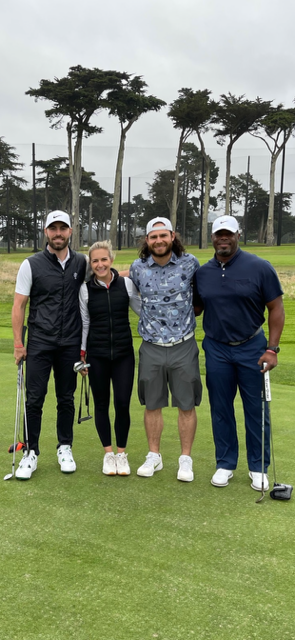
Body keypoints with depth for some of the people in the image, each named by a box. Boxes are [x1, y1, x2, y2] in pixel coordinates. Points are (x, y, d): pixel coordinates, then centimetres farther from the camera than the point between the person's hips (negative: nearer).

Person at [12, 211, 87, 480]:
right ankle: (31, 453, 12)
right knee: (34, 399, 0)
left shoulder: (82, 263, 4)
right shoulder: (31, 265, -2)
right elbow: (19, 305, -1)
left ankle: (65, 448, 24)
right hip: (40, 343, -2)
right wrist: (18, 343, -5)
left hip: (70, 343, 2)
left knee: (66, 398, 10)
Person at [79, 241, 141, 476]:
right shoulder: (86, 289, -1)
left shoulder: (126, 284, -2)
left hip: (124, 353, 0)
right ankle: (108, 453, 21)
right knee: (102, 404, 7)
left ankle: (122, 453, 17)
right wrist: (81, 355, 6)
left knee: (122, 404, -1)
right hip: (97, 355, 0)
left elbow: (142, 310, 9)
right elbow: (84, 323, 6)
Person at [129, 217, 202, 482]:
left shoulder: (189, 263, -4)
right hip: (151, 348, 2)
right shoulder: (137, 267, 0)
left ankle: (186, 460, 18)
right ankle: (154, 457, 25)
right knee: (152, 405, 10)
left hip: (183, 346, -1)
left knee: (187, 405, 4)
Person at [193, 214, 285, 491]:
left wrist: (272, 349, -10)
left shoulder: (259, 267, -9)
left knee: (256, 409, 5)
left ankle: (258, 467, 20)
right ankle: (225, 464, 24)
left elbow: (276, 308, -5)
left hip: (251, 347, -2)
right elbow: (195, 308, 14)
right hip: (216, 349, 3)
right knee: (220, 409, 9)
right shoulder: (202, 273, 2)